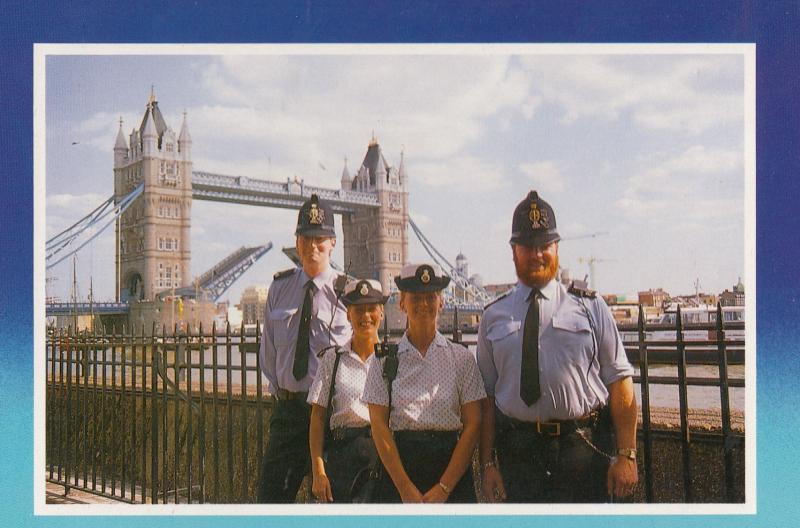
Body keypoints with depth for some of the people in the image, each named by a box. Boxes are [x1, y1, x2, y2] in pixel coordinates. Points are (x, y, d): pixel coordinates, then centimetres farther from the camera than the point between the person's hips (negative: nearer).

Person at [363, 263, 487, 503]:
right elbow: (379, 426, 0)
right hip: (398, 464, 0)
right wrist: (406, 488, -7)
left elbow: (473, 425, 0)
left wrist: (444, 487, -8)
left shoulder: (462, 358, 4)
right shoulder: (383, 359, 4)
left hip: (453, 463, 0)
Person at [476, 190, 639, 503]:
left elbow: (620, 382, 1)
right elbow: (487, 396, 7)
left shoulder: (590, 307, 4)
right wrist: (488, 463, 3)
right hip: (518, 451, 1)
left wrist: (626, 454, -6)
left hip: (585, 452, -1)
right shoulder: (493, 317, 8)